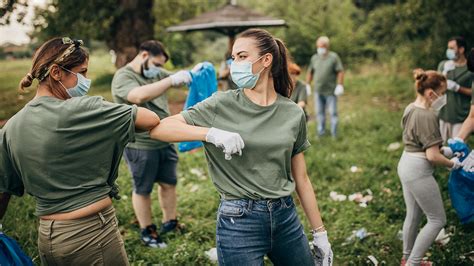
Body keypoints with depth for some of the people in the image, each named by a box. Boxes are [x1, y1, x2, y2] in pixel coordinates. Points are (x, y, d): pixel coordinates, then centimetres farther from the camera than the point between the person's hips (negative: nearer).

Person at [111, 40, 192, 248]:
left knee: (169, 183, 17)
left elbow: (178, 81, 17)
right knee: (143, 190, 8)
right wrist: (171, 80, -36)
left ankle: (169, 223, 34)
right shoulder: (123, 77, -15)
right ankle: (147, 231, 24)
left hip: (165, 142, 7)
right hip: (140, 147, -7)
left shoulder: (156, 73, 9)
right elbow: (140, 96, -34)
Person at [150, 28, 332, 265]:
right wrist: (211, 133, -26)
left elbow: (301, 178, 8)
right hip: (238, 220, -3)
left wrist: (320, 232, 11)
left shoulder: (293, 113, 1)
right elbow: (158, 129, -13)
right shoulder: (222, 105, -6)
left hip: (285, 217, 3)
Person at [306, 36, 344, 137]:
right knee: (319, 112, 10)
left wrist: (340, 85, -16)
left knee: (333, 112, 1)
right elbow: (310, 72, 15)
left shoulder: (334, 57, -4)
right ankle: (321, 131, 20)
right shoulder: (314, 58, 10)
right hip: (318, 91, 4)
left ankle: (334, 133, 10)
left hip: (331, 91, -4)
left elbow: (340, 72, -9)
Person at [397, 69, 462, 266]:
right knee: (437, 219, 4)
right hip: (419, 171, -9)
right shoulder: (427, 116, -22)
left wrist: (444, 149, 13)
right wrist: (452, 164, -4)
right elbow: (432, 156, -22)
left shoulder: (410, 109, 6)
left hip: (406, 165, 9)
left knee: (413, 215, 20)